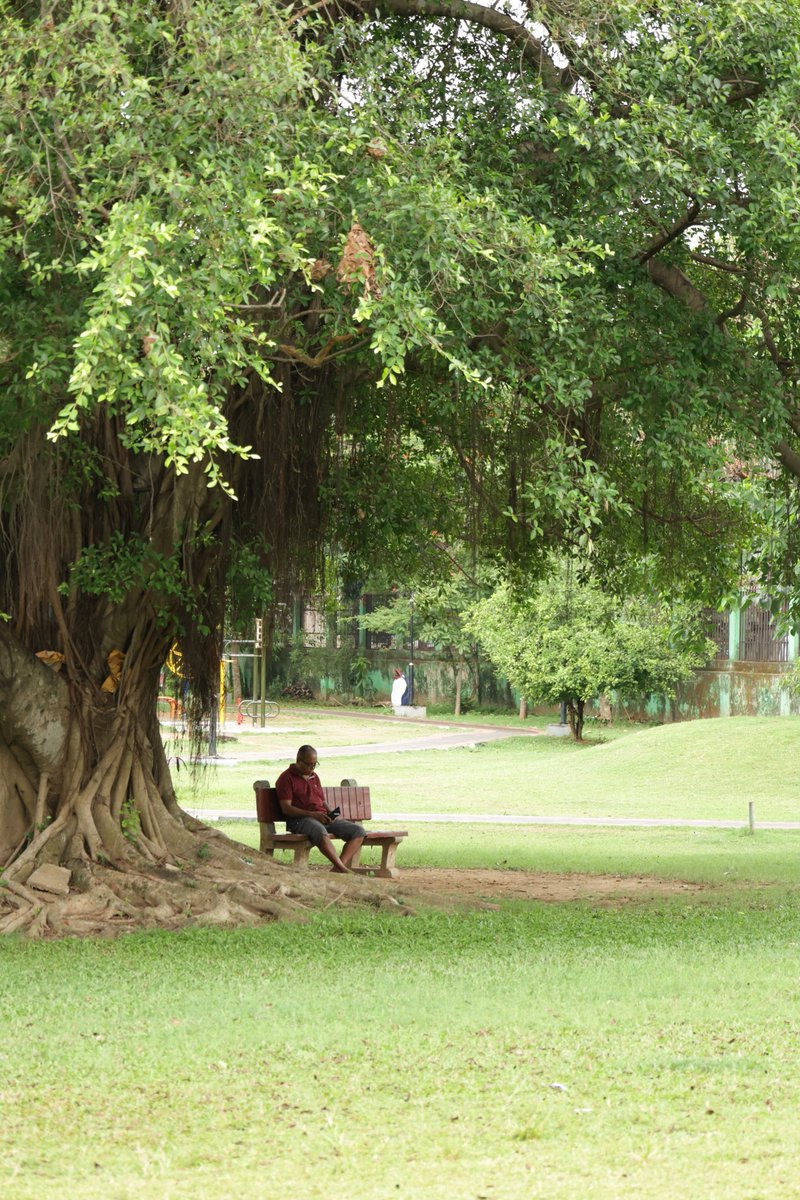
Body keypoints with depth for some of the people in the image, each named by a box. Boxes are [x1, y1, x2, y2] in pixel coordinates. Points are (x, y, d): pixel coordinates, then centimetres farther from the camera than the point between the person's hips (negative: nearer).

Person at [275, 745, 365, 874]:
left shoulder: (314, 777, 26)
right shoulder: (286, 778, 2)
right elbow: (286, 808, -9)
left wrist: (332, 814, 6)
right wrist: (312, 814, -20)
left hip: (324, 819, 7)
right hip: (300, 820, -7)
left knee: (359, 831, -15)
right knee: (320, 832, -42)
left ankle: (338, 868, -29)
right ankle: (343, 869, -44)